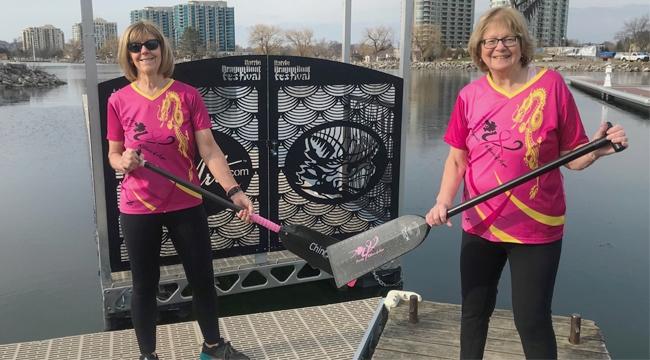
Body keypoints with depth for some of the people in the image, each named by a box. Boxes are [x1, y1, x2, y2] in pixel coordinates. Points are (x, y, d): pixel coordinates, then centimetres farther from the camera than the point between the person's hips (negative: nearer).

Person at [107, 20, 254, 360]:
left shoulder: (187, 95, -6)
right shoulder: (119, 100, -4)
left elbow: (208, 148, -10)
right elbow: (113, 155, 4)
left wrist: (233, 190, -22)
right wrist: (124, 162, -21)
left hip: (186, 205, 0)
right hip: (138, 208, 0)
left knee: (203, 278, 11)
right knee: (144, 285, 11)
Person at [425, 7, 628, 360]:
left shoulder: (551, 85, -10)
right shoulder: (470, 95, -1)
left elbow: (572, 157, -5)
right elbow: (457, 160, 3)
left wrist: (598, 148, -25)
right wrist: (443, 202, -11)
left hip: (536, 227, -3)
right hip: (480, 224, 3)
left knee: (532, 320, 5)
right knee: (474, 312, 17)